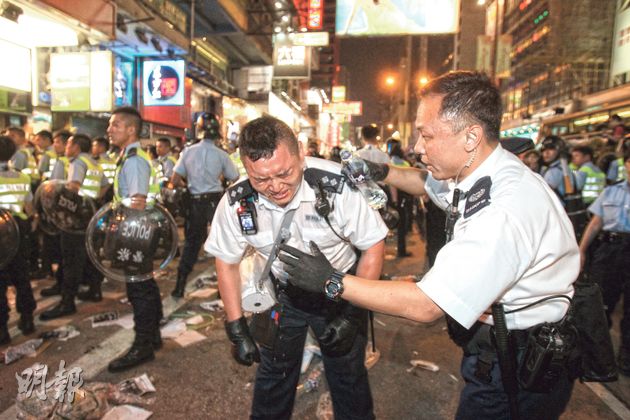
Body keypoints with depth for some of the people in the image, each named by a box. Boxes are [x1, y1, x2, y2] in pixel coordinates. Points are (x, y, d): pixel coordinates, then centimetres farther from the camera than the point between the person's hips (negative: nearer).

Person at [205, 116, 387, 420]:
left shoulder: (338, 185, -30)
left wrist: (351, 315, -19)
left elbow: (373, 246, -17)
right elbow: (227, 262, -4)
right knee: (273, 376, 18)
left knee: (348, 378, 13)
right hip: (283, 294, 3)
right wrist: (237, 330, -5)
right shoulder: (236, 203, -20)